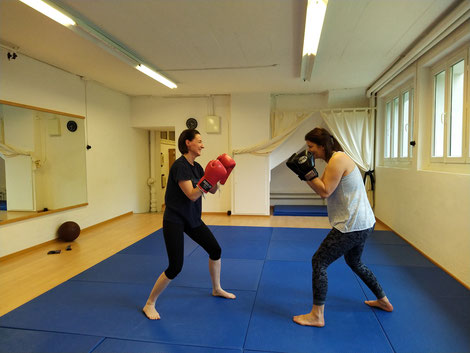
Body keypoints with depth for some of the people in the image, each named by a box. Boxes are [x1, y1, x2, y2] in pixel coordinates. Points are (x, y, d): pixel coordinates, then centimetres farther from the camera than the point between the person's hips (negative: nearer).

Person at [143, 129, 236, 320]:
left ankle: (217, 289, 36)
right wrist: (208, 180, -35)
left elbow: (212, 190, 9)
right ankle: (149, 304, 13)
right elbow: (192, 195, -25)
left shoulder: (196, 166, 6)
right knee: (175, 267, -9)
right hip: (174, 220, -9)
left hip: (192, 219, 9)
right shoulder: (179, 166, -19)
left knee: (215, 250, 13)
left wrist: (219, 174, -5)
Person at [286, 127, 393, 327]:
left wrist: (308, 171, -19)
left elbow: (325, 191, -22)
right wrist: (304, 173, 3)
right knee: (354, 262, 28)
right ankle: (383, 301, 44)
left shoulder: (338, 159, -18)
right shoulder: (334, 160, 13)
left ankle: (317, 316, 4)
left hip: (353, 225, -11)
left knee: (319, 262, -5)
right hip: (362, 223, 11)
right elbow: (321, 190, 11)